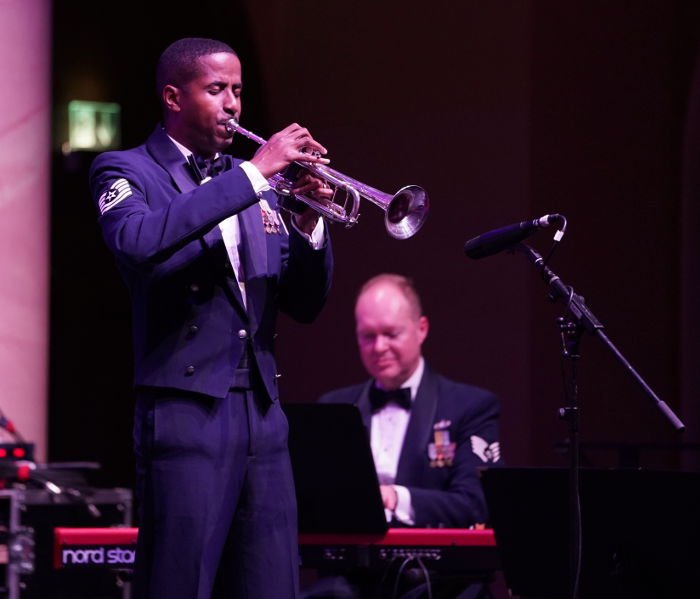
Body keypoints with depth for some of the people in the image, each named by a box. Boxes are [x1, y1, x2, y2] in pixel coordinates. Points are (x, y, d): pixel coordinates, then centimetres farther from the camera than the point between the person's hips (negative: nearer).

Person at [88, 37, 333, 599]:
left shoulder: (254, 187, 18)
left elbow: (304, 304, 15)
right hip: (187, 411, -6)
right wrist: (254, 173, -21)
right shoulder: (126, 172, 1)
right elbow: (140, 241, -23)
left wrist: (309, 225, -4)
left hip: (262, 413, 6)